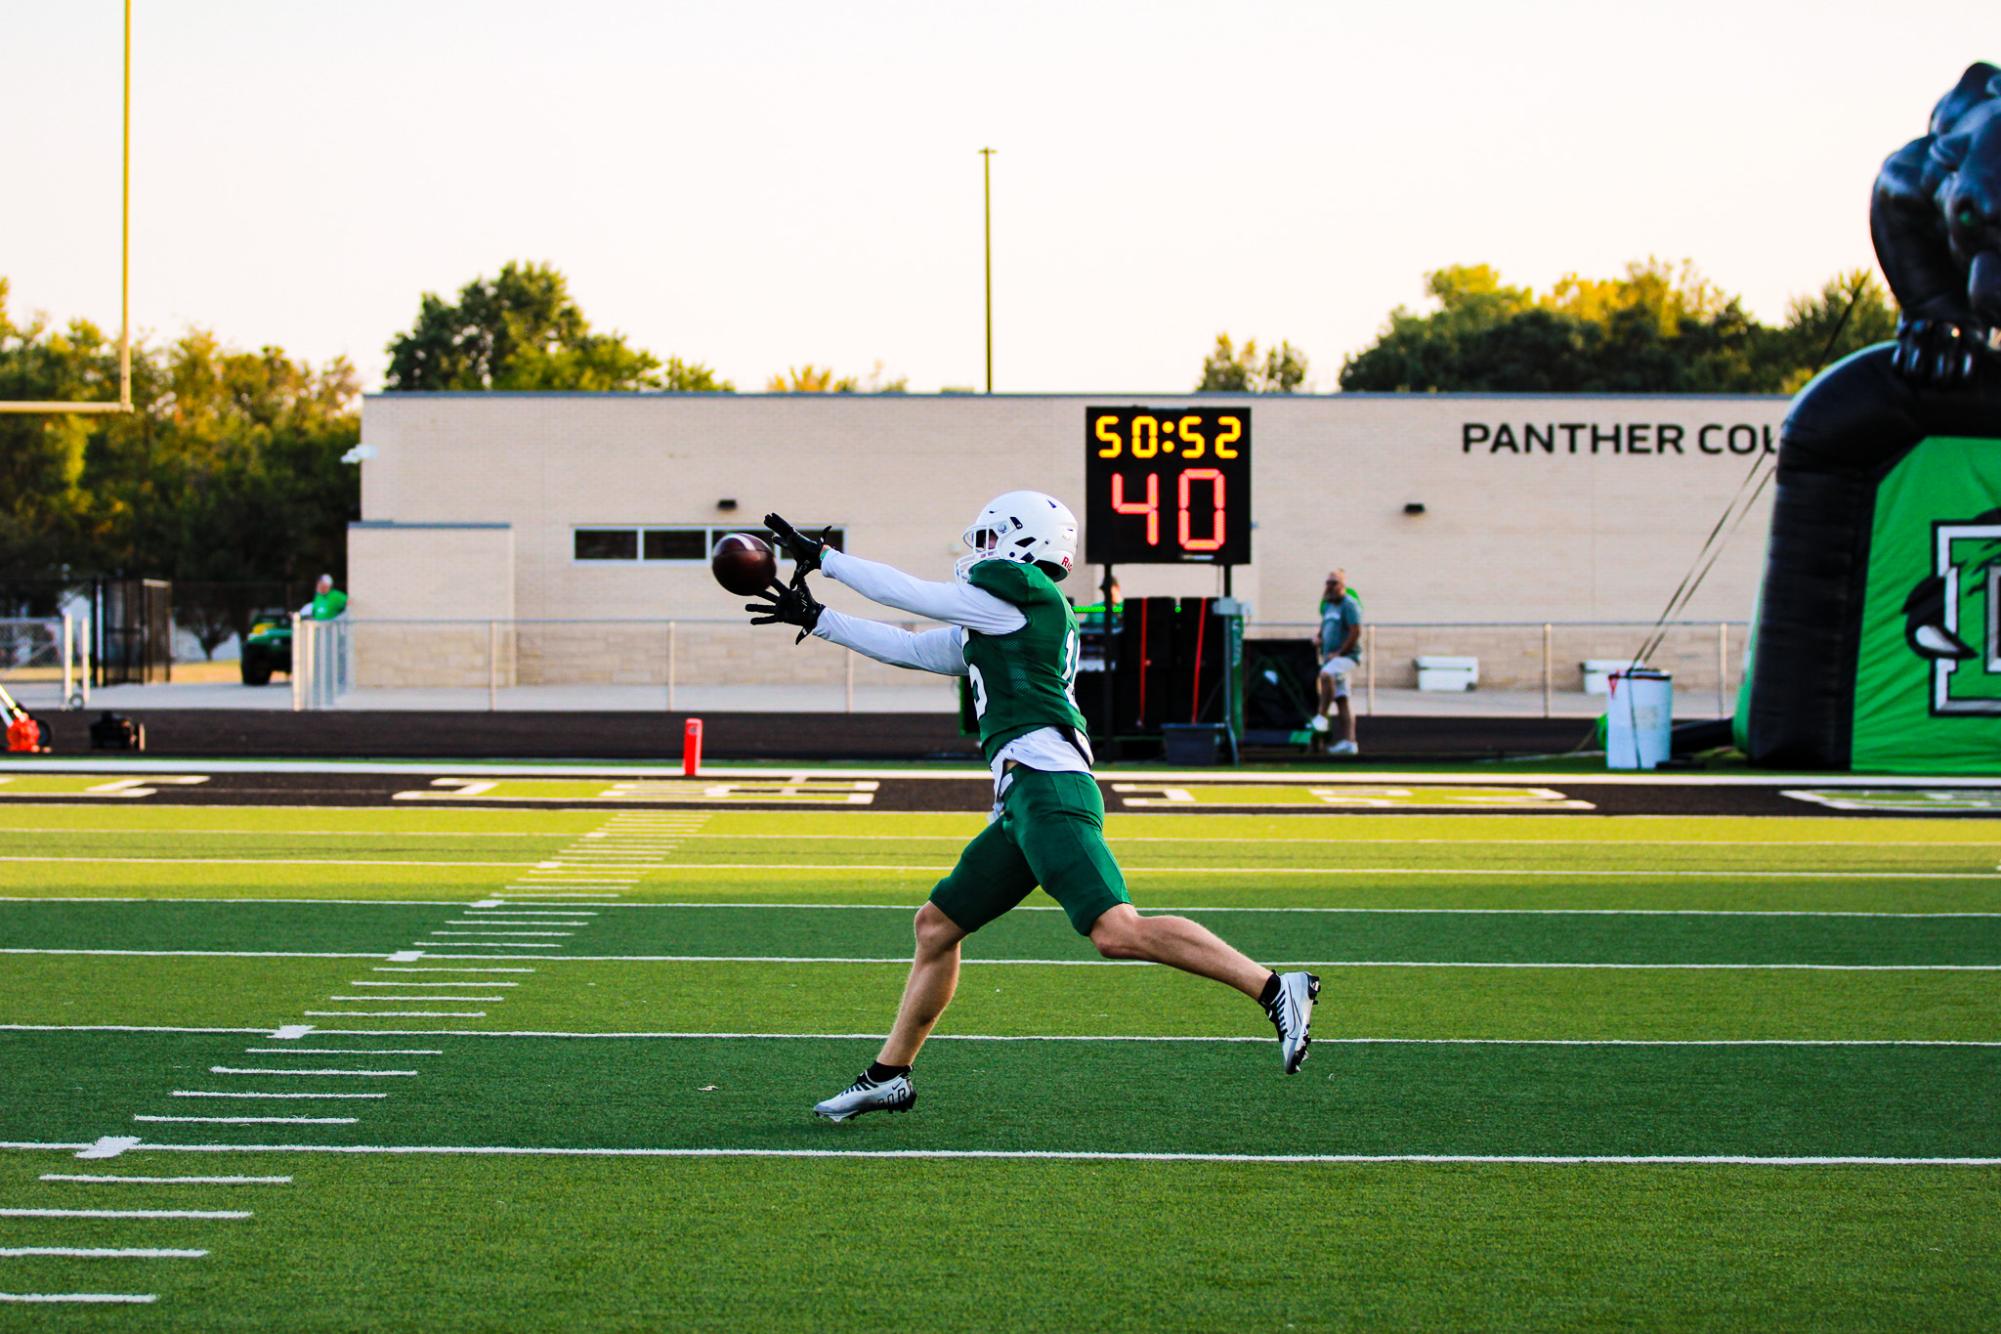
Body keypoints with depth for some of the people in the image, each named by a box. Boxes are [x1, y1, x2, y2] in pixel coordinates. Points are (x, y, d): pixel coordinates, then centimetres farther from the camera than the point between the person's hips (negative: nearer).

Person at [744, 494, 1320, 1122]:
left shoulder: (1019, 593, -1)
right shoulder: (987, 627, 25)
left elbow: (911, 595, 4)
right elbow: (908, 648, 32)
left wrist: (821, 557, 14)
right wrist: (816, 619, 34)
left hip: (1047, 782, -11)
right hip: (1023, 803, 11)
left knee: (1117, 932, -20)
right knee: (937, 924, 15)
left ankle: (1274, 989, -20)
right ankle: (888, 1075, 22)